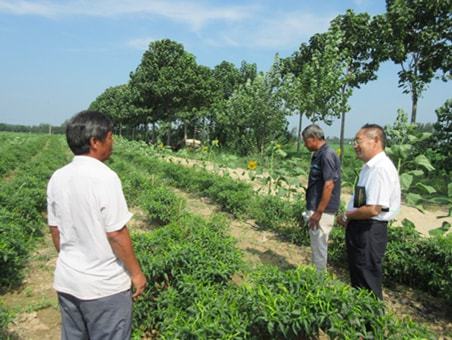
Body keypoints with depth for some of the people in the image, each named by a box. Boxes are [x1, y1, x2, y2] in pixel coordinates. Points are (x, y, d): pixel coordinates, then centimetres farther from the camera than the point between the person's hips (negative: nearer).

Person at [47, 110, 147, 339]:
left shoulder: (58, 178, -1)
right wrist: (136, 272, -7)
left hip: (67, 281, 7)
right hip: (104, 285, -6)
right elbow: (116, 234, -20)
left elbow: (55, 231, 6)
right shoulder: (104, 177, -21)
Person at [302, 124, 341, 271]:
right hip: (316, 208, 10)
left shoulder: (327, 155, -18)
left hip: (322, 211, -10)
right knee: (317, 245, 18)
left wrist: (318, 212, -21)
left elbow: (329, 185, -23)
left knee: (319, 246, 2)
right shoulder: (319, 154, 11)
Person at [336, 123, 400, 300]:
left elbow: (373, 210, -28)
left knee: (368, 285, 7)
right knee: (358, 278, 24)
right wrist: (349, 217, 7)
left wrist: (346, 216, -13)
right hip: (361, 228, 10)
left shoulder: (381, 169, -22)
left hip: (369, 231, -10)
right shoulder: (370, 166, 10)